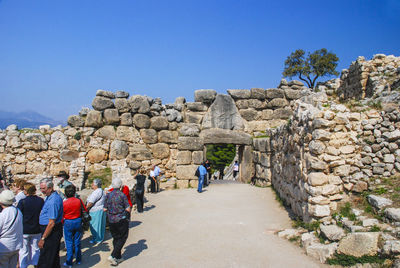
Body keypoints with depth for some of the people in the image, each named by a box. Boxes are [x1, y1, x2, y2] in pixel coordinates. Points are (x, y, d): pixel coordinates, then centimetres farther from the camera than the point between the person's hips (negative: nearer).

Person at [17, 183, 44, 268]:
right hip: (37, 230, 3)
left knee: (23, 250, 10)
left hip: (24, 230, -3)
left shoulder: (22, 202, -16)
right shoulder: (41, 201, -6)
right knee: (35, 249, 15)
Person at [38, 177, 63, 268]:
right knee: (54, 257, 20)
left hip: (51, 231, -10)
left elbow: (51, 223, -24)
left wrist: (43, 239, -18)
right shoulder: (50, 197, 9)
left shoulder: (53, 201, -24)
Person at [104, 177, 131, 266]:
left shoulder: (108, 195, 0)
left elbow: (105, 209, 4)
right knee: (122, 238, 7)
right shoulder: (122, 195, -14)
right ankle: (113, 256, -2)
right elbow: (128, 209, -13)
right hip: (121, 220, -5)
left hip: (111, 220, 5)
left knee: (115, 238, 16)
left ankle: (118, 257, 23)